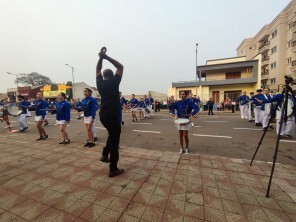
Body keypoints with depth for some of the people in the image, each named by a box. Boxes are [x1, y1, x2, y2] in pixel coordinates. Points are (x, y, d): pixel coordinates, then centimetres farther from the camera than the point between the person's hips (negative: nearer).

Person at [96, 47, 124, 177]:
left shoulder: (100, 83, 6)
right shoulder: (114, 82, -8)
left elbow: (98, 70, 22)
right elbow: (120, 67, -1)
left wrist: (101, 58, 14)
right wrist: (106, 57, 0)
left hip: (103, 115, 7)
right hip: (113, 115, -7)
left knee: (112, 134, 29)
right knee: (114, 141, 0)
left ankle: (105, 154, 26)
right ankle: (113, 169, 9)